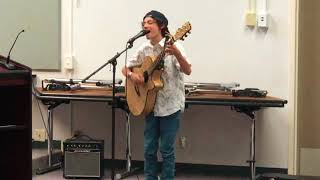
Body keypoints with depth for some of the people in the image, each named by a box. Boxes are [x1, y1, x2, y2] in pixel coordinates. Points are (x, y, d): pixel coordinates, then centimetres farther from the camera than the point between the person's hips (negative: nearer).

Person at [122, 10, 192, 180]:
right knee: (149, 149, 9)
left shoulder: (173, 46, -10)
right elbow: (125, 68, 14)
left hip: (170, 105, -5)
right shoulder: (144, 49, 5)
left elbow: (188, 71, -20)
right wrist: (131, 75, -9)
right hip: (150, 104, 5)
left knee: (166, 150, 0)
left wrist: (177, 54, -37)